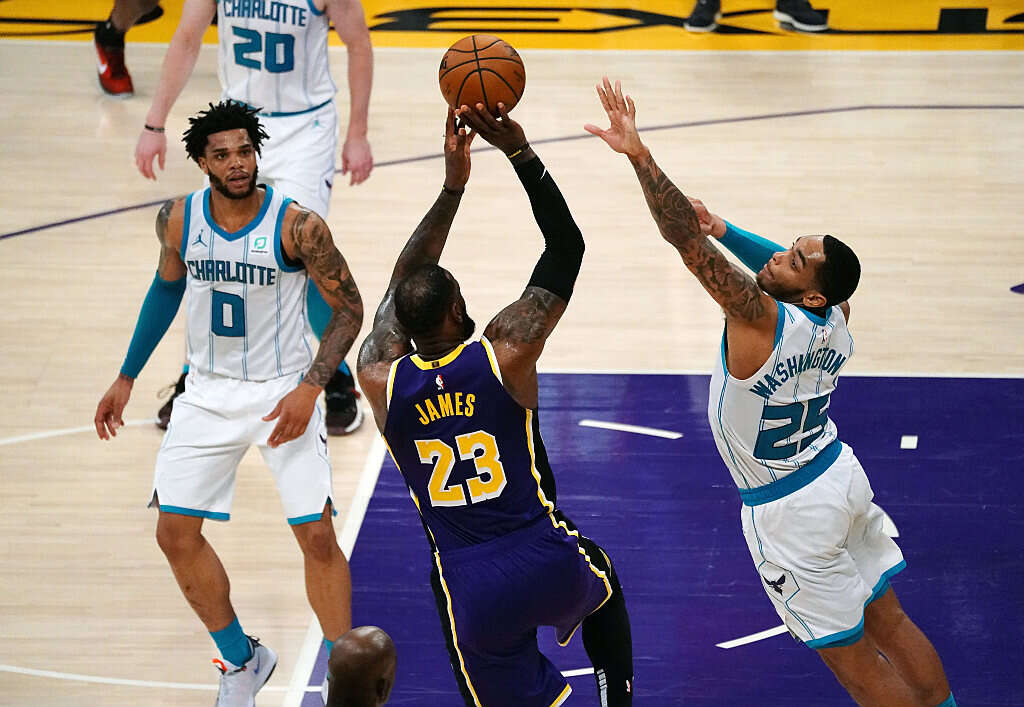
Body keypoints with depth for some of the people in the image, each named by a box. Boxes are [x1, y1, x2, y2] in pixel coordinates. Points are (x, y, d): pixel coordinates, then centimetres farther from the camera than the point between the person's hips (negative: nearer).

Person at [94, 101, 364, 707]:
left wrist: (309, 388, -19)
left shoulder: (298, 225, -19)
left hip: (284, 393, -4)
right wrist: (127, 378, 15)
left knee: (318, 537, -7)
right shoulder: (179, 220, -7)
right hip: (209, 391, 4)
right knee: (175, 533, 1)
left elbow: (349, 309, -10)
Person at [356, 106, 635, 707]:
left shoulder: (380, 381, -4)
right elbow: (567, 247, -1)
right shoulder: (505, 354, -10)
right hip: (547, 562, 0)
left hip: (471, 594, 0)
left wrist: (453, 184, 14)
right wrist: (521, 153, -2)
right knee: (601, 580, 35)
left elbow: (405, 282, 13)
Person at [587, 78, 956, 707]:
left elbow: (690, 243, -39)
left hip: (791, 514, -8)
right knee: (888, 623, 21)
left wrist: (638, 154, -43)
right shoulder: (837, 316, -10)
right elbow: (785, 270, 13)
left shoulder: (761, 320, -32)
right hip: (841, 475, 8)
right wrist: (724, 228, 8)